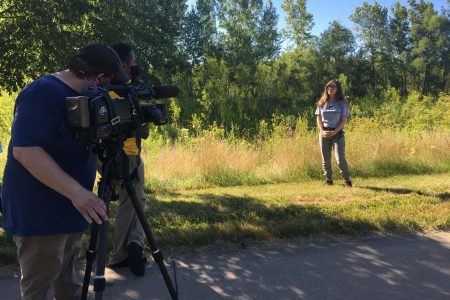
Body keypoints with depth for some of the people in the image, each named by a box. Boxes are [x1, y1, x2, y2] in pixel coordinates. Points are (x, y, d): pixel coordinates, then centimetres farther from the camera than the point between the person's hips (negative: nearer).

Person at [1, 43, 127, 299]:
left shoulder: (80, 97, 9)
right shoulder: (43, 94, -21)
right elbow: (25, 150, -30)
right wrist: (76, 191, -36)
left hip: (68, 208, 9)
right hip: (40, 212, -9)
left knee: (68, 274, 21)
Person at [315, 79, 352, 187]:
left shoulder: (342, 103, 0)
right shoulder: (322, 103, 8)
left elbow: (343, 120, -3)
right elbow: (319, 119, 8)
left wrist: (334, 132, -15)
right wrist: (322, 131, -8)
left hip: (337, 133, -3)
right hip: (324, 133, 3)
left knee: (340, 159, -12)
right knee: (326, 159, 7)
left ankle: (347, 180, 3)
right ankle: (328, 179, 22)